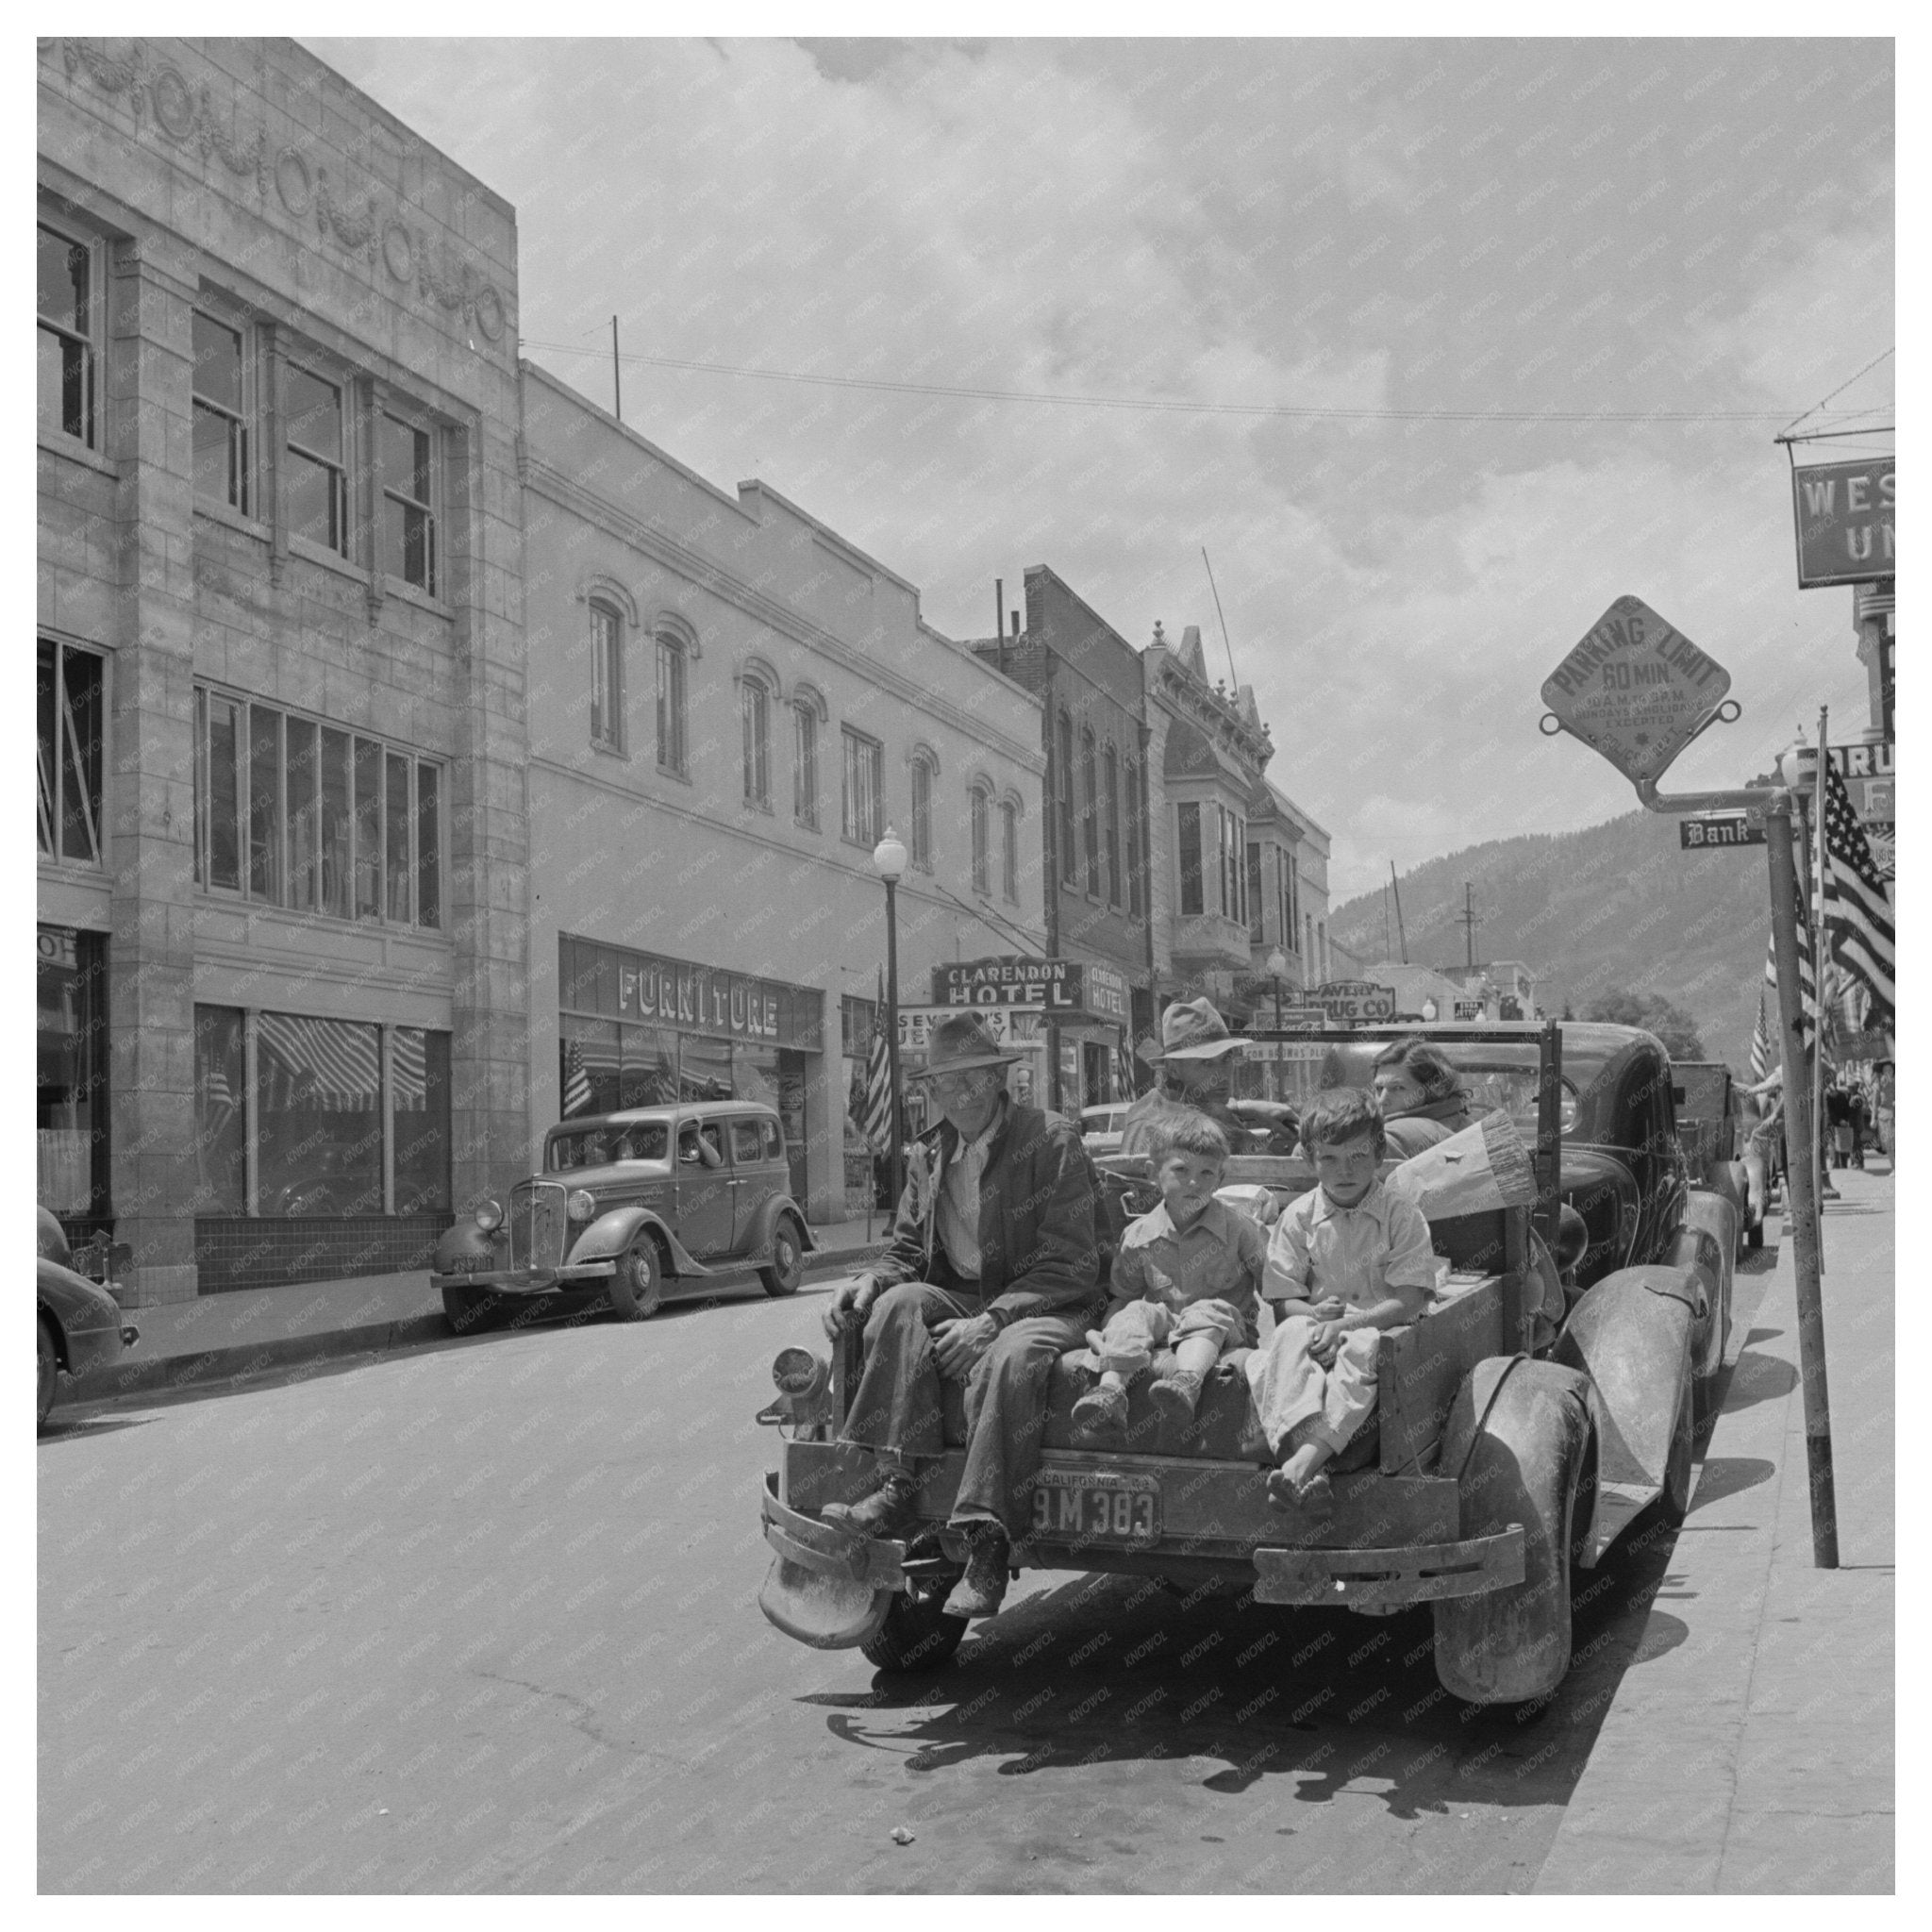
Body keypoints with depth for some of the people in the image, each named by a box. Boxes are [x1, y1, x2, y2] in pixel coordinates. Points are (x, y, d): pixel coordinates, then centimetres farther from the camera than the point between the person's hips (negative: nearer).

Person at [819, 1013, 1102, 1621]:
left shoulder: (1053, 1141, -6)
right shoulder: (929, 1153, 12)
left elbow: (1070, 1268, -12)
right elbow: (908, 1251, 15)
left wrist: (990, 1320, -23)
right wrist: (872, 1280, -10)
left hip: (1044, 1307, -5)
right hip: (958, 1301, 6)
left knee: (1007, 1359, -37)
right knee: (898, 1304, -25)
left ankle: (986, 1541, -36)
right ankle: (897, 1486, -31)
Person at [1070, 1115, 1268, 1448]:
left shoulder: (1240, 1228, -1)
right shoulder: (1140, 1236, 5)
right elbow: (1123, 1296, 13)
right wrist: (1106, 1330, -6)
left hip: (1225, 1330, -2)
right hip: (1165, 1325, 3)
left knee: (1210, 1311, -33)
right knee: (1136, 1312, -26)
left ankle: (1187, 1383, -61)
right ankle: (1111, 1390, -47)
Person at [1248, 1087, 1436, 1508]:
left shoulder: (1402, 1216, 3)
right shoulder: (1297, 1216, 9)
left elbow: (1409, 1300, -7)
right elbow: (1282, 1303, 5)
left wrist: (1345, 1325, -19)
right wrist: (1316, 1313, -17)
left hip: (1377, 1328, -2)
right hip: (1314, 1327, 2)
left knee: (1363, 1348, -37)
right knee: (1287, 1337, -33)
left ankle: (1303, 1461, -54)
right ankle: (1305, 1461, -55)